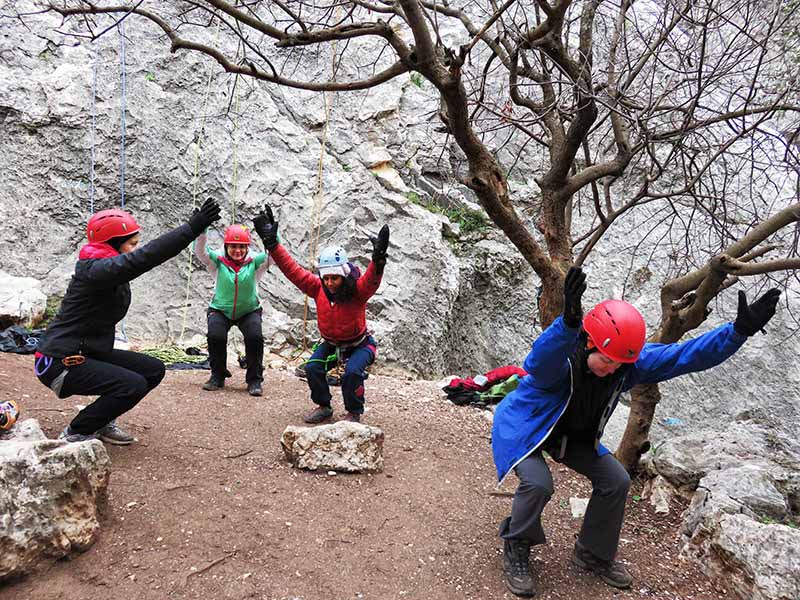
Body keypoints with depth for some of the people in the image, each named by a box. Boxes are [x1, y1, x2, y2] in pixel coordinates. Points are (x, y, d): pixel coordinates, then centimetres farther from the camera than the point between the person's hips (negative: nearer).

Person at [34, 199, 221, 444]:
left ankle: (102, 422, 15)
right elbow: (144, 257, -37)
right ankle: (75, 434, -2)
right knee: (134, 385, -24)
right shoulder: (95, 270, -26)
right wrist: (191, 229, -41)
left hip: (91, 354, 10)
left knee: (154, 369, 6)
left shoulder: (112, 270, 7)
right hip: (61, 363, -10)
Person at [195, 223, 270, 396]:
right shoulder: (218, 262, -10)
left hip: (249, 311, 0)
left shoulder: (255, 263, -12)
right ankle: (217, 377, 3)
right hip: (220, 310, 0)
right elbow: (200, 251, -24)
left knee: (255, 337, -24)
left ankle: (254, 380, -4)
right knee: (215, 337, -24)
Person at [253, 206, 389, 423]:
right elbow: (292, 269, -19)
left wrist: (378, 258, -68)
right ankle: (323, 406, 10)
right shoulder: (318, 288, -16)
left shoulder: (357, 290, -26)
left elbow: (371, 280, -48)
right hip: (330, 342, 4)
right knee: (312, 367, -15)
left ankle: (354, 413, -1)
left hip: (359, 344, -4)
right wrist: (271, 243, -26)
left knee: (352, 372, -26)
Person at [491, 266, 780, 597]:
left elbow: (685, 355, -19)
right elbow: (540, 361, -63)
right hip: (522, 427, -6)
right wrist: (569, 322, -84)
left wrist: (740, 329, -32)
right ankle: (516, 548, 2)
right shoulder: (561, 356, -37)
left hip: (573, 435, 6)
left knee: (616, 481, -1)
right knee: (538, 483, -30)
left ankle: (593, 553, 24)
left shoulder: (630, 362, -19)